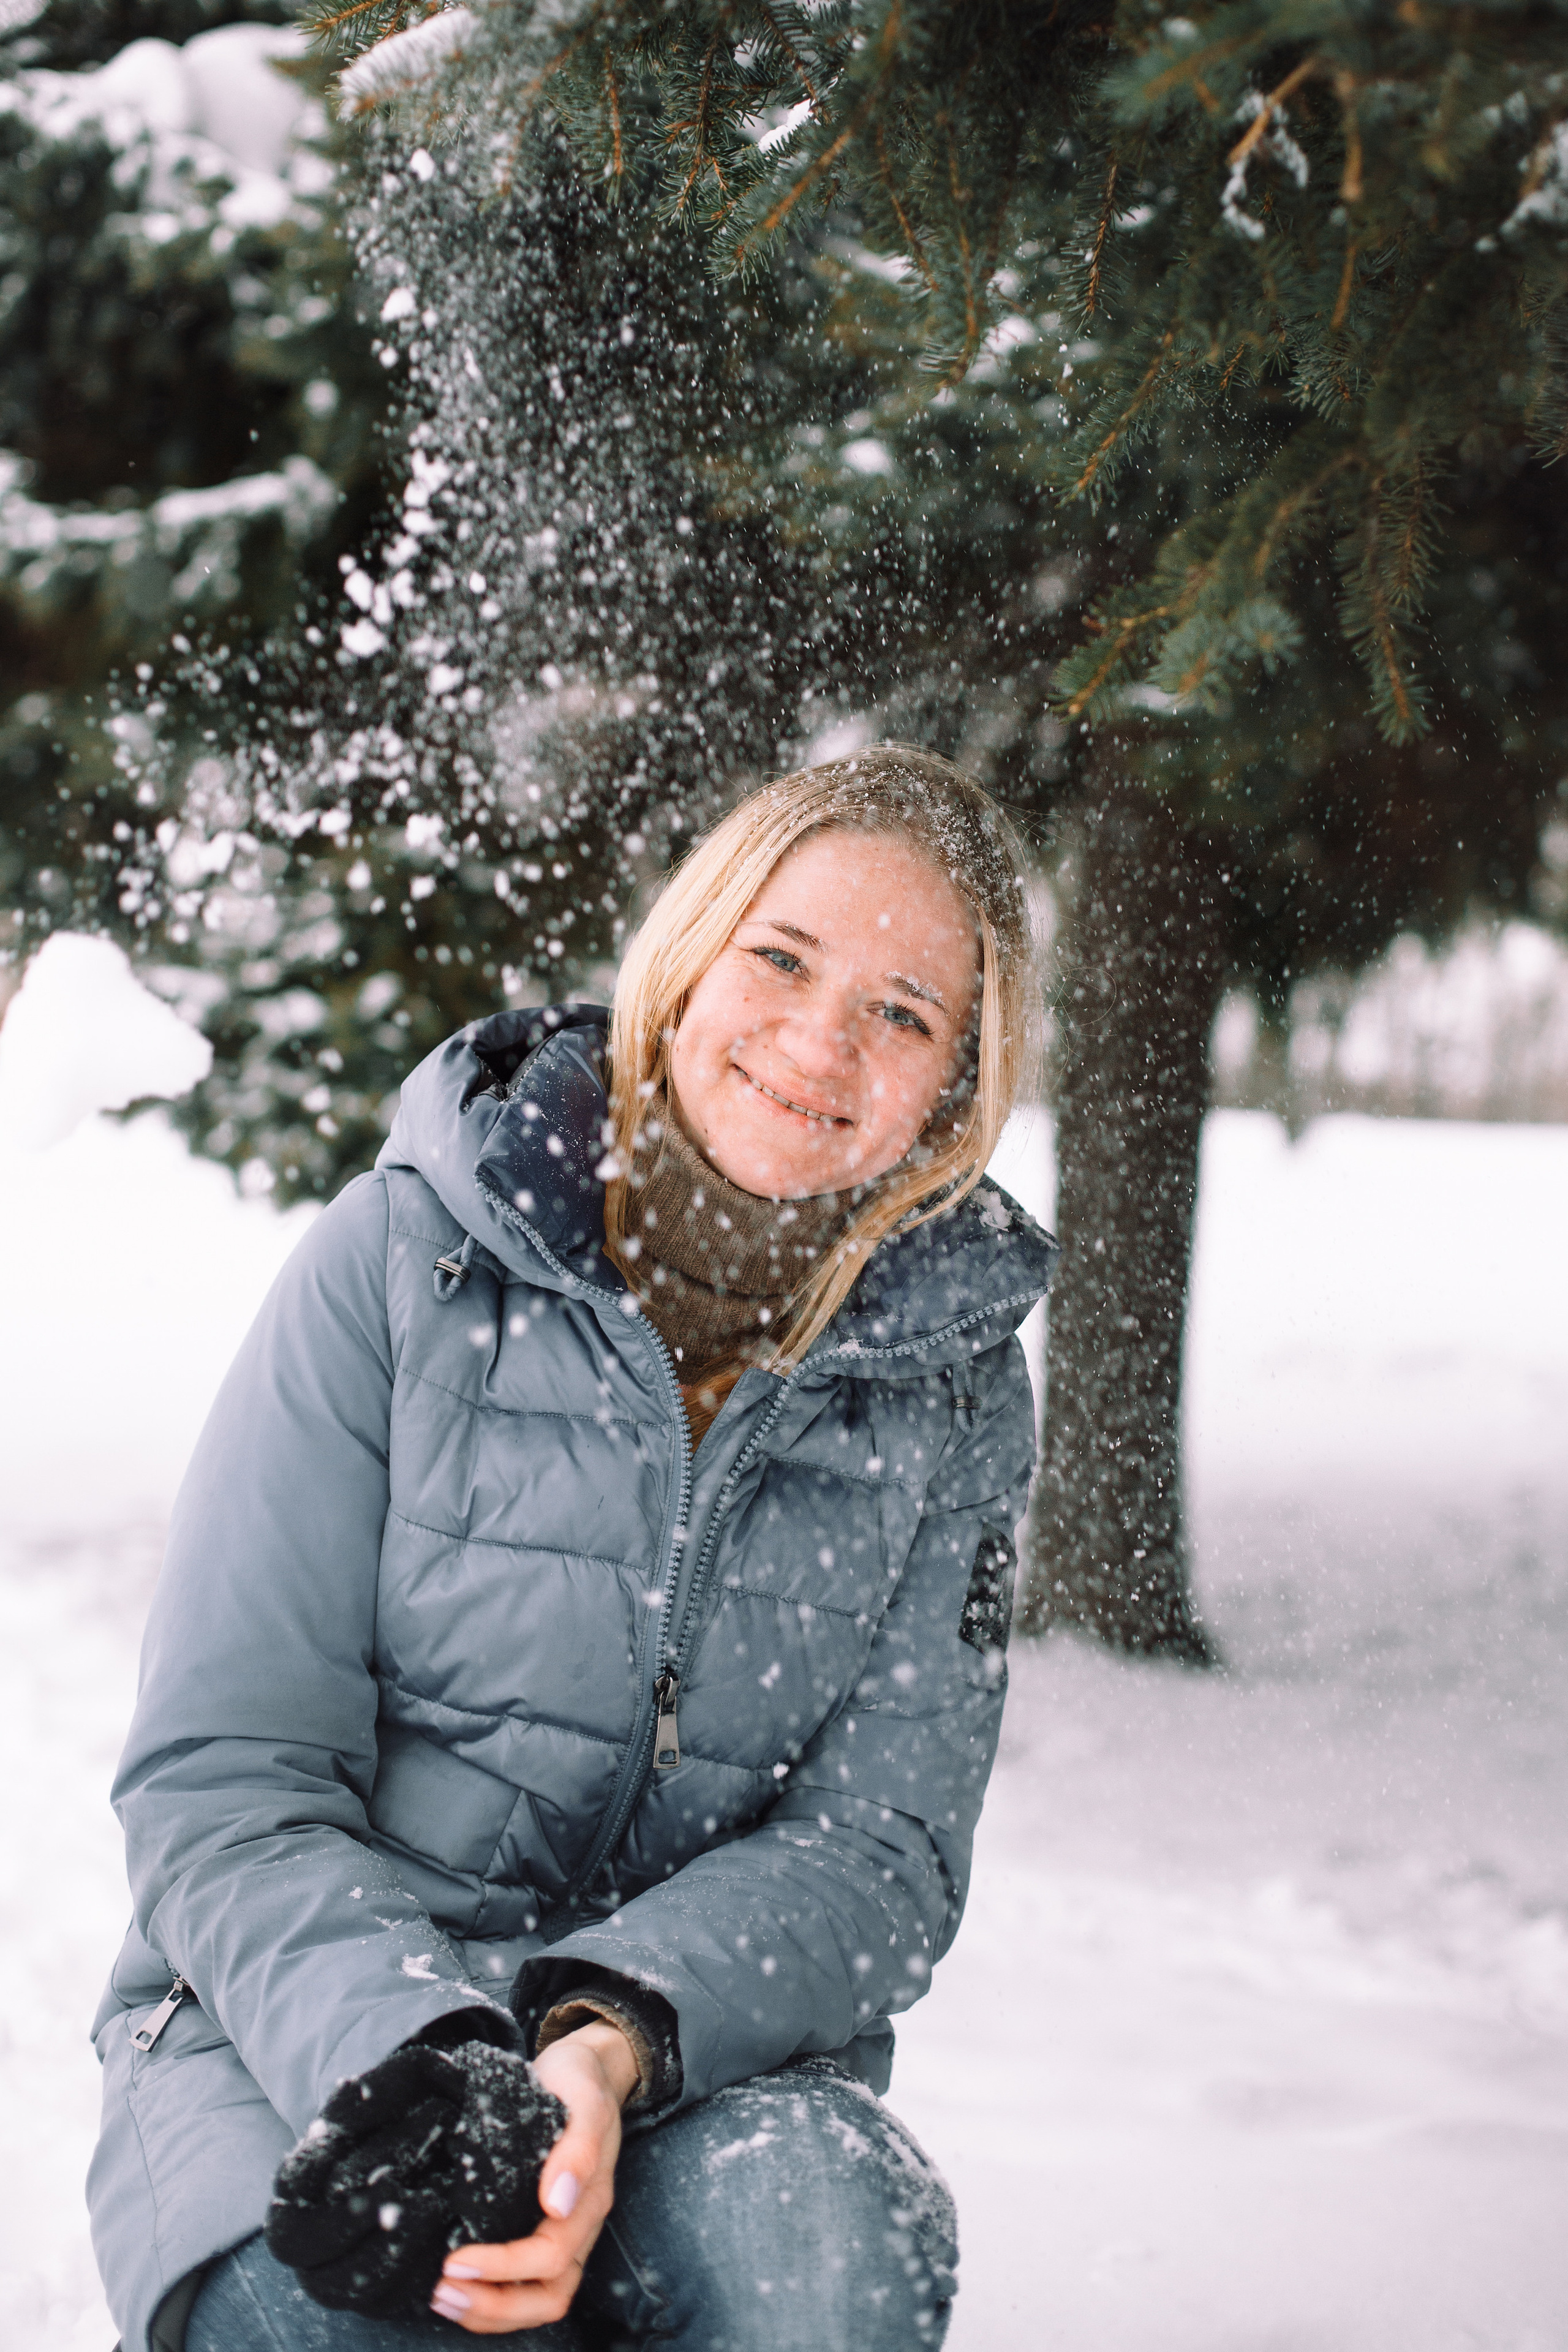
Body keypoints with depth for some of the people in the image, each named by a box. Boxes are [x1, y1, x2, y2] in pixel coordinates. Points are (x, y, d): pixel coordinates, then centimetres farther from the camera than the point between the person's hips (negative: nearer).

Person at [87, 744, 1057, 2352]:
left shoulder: (953, 1384, 3)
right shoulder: (410, 1258, -5)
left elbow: (880, 1847, -2)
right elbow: (219, 1781, -8)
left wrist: (615, 2039, -23)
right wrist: (405, 2051, -27)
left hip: (700, 2054, 2)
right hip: (296, 2024, -1)